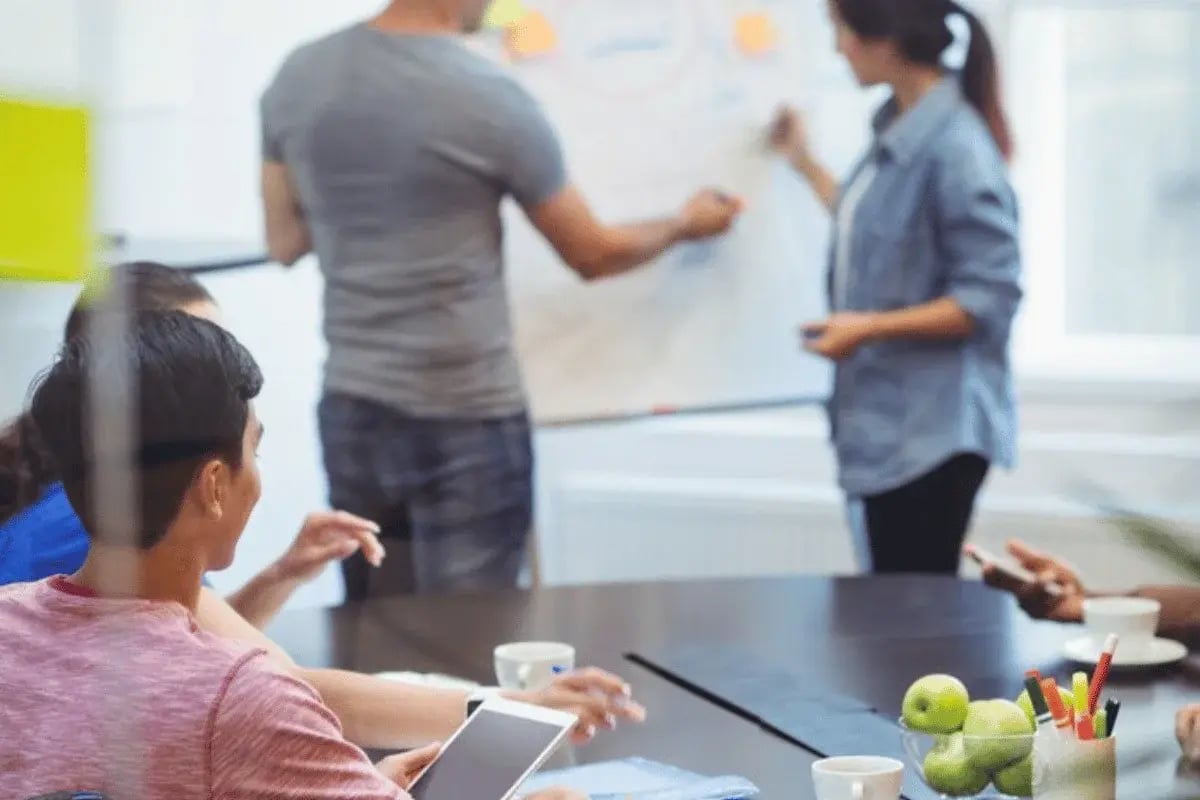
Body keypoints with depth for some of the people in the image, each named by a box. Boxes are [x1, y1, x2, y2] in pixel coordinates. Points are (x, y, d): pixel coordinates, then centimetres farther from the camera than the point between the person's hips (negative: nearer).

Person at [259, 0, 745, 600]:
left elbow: (284, 245, 11)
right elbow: (593, 255, 0)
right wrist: (685, 224, 18)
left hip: (350, 410, 5)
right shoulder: (492, 100, -13)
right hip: (465, 419, -5)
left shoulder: (297, 78, 0)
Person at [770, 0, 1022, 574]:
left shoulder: (957, 149, -20)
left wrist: (870, 328, -22)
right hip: (888, 420, 9)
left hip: (934, 428, -9)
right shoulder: (897, 133, 7)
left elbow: (989, 300, -20)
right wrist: (805, 164, 25)